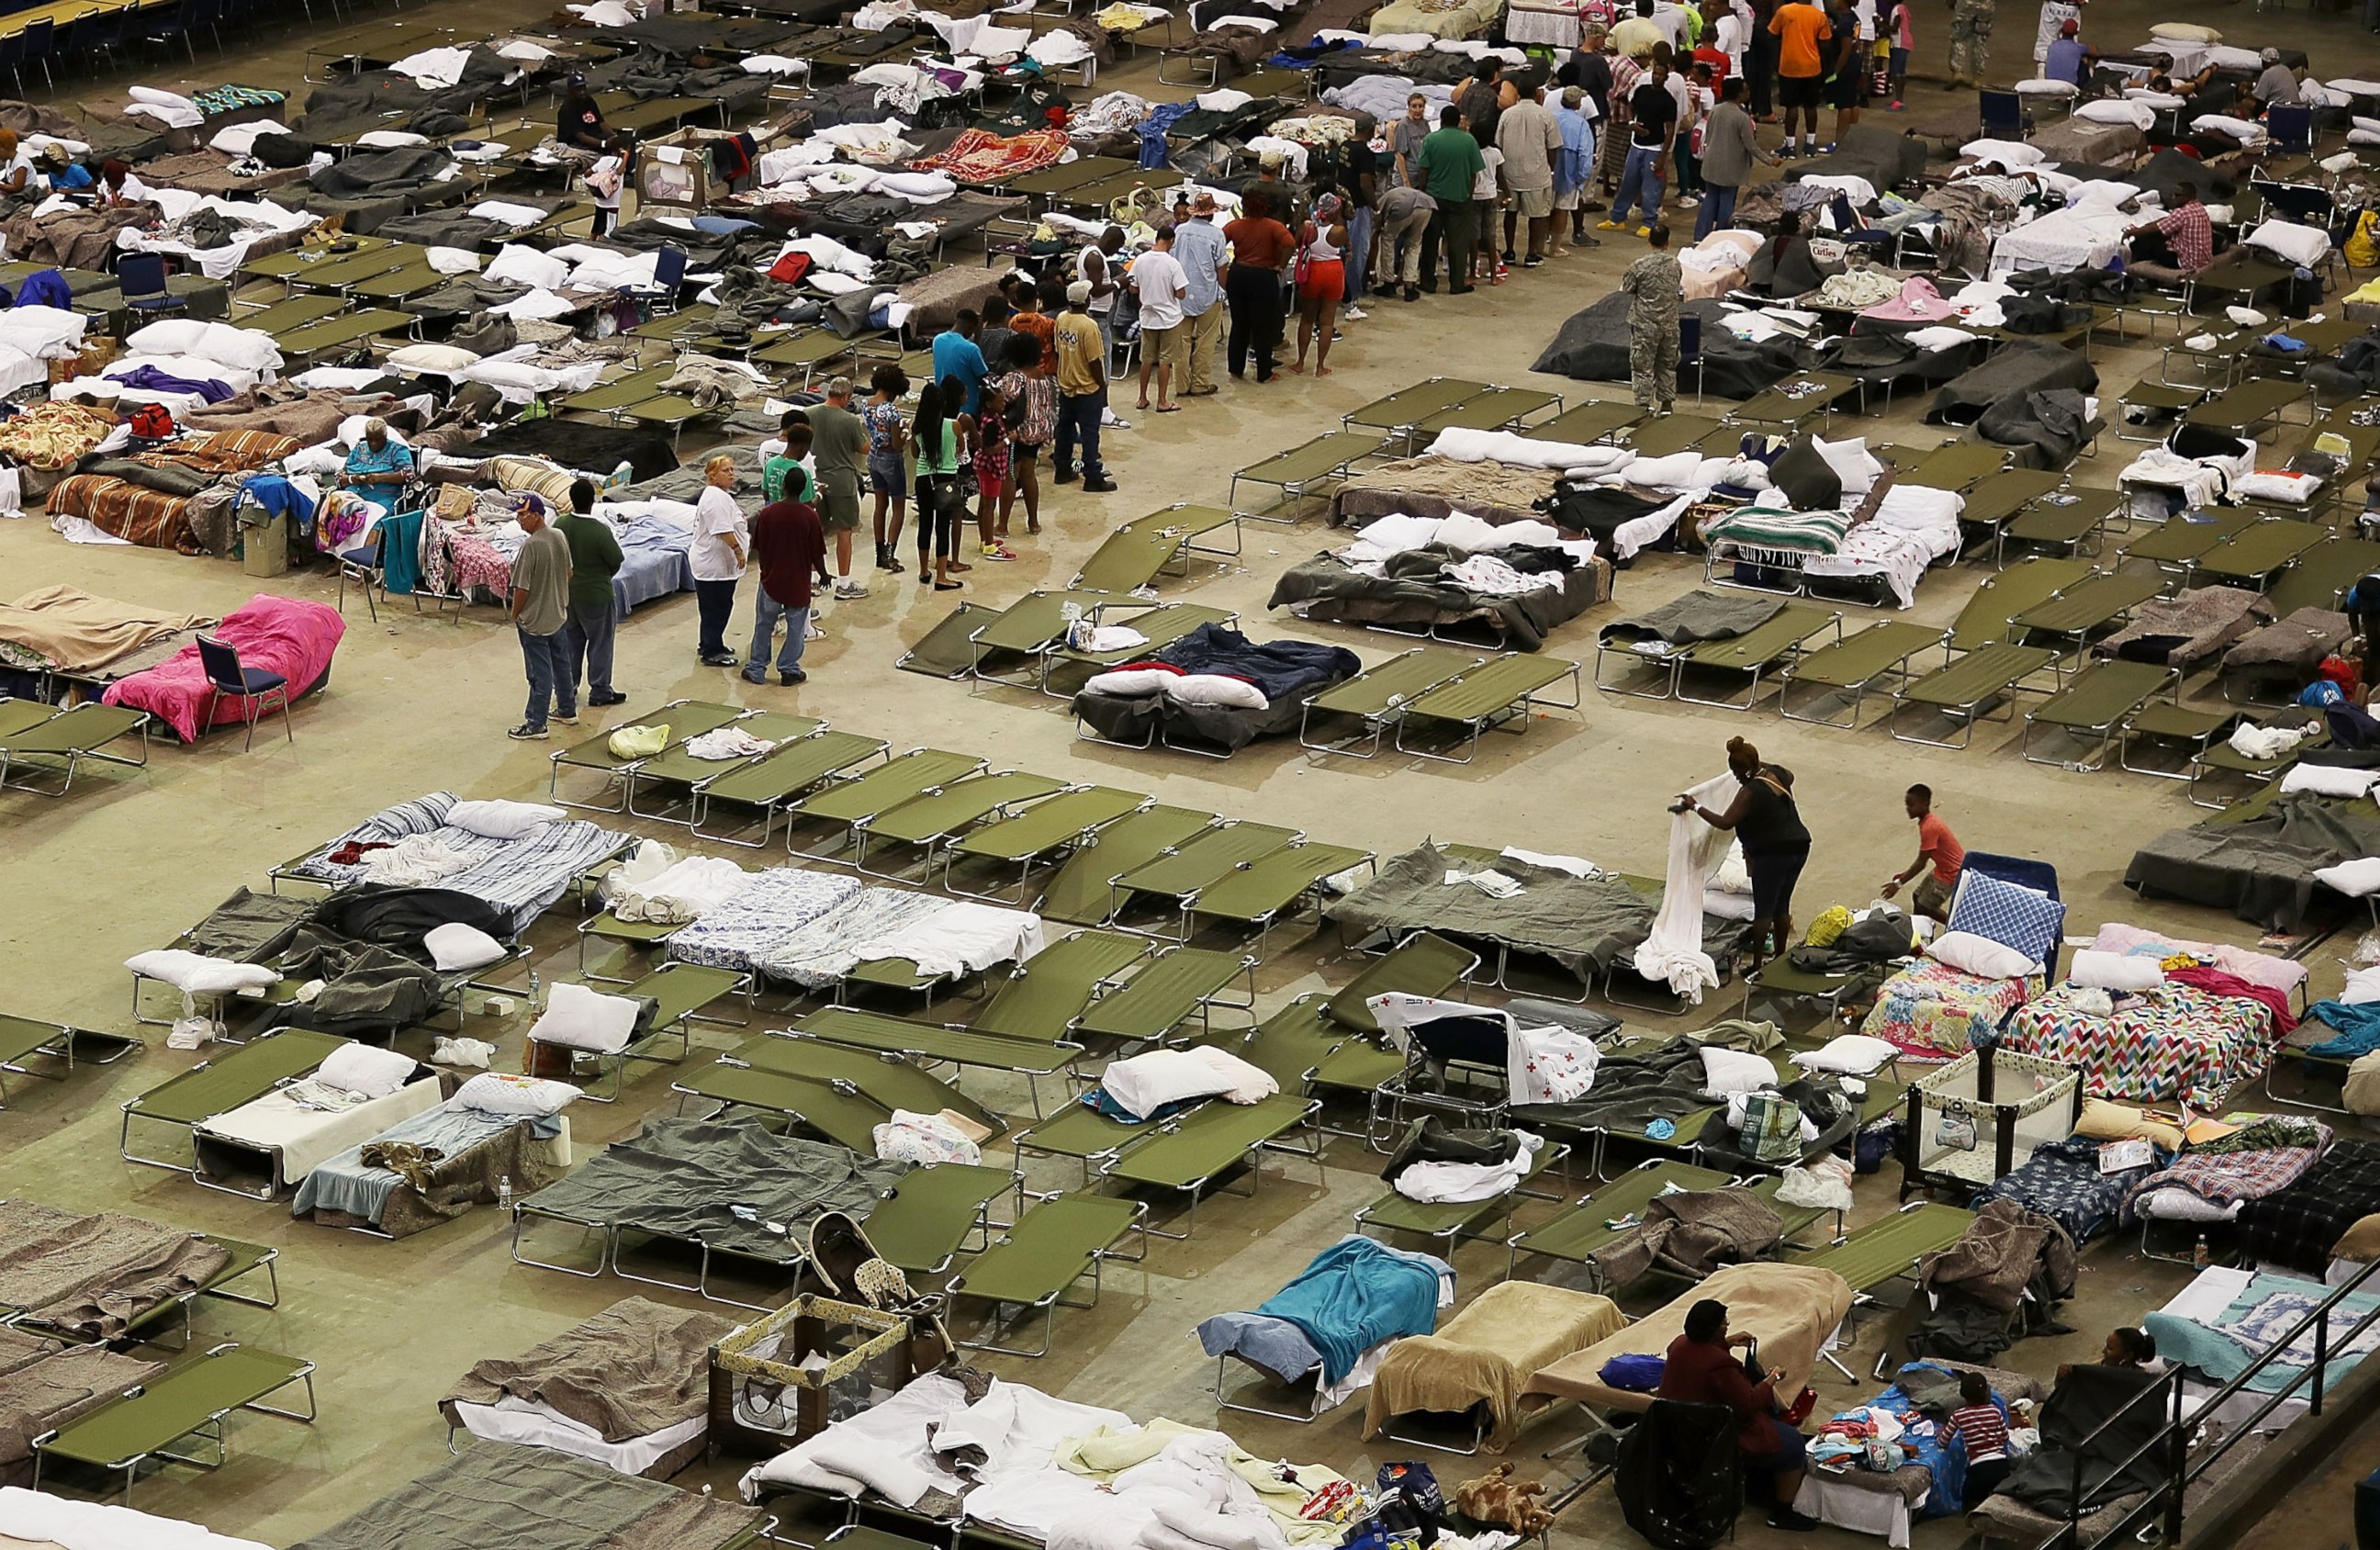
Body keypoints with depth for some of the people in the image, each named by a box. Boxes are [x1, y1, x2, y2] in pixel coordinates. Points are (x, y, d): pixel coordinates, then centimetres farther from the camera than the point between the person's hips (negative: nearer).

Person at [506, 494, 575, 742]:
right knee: (561, 664, 22)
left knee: (540, 673, -1)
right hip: (558, 614, 8)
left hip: (534, 619, -8)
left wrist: (514, 614, -6)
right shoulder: (560, 538, -1)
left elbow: (522, 588, -22)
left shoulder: (531, 546, -26)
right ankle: (567, 710, 35)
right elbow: (569, 574, 11)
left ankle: (536, 724, 8)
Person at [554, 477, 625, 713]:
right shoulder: (599, 531, -24)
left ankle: (567, 687, 26)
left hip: (566, 593, 5)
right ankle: (600, 692, 13)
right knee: (600, 643, 8)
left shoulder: (560, 524, -10)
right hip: (595, 595, -5)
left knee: (570, 640, 18)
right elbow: (616, 560, -14)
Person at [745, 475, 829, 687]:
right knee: (796, 628, 12)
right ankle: (789, 670, 15)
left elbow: (759, 548, -3)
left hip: (771, 580, 1)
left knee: (764, 626, 14)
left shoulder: (767, 513, -11)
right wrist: (822, 574, 9)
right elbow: (817, 552, -9)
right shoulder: (809, 516, -14)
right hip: (798, 582, -1)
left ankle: (756, 669, 19)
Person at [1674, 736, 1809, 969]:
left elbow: (1725, 822, -20)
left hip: (1772, 854, -8)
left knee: (1763, 909, 3)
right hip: (1799, 847, 8)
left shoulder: (1751, 792, -18)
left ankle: (1757, 965, 7)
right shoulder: (1777, 773, 5)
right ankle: (1780, 958, 26)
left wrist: (1695, 807, -12)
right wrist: (1761, 766, 39)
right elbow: (1789, 776, 32)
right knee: (1782, 906, 18)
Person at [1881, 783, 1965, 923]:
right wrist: (1906, 873, 14)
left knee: (1924, 907, 0)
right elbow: (1923, 859, 15)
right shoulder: (1929, 820, 5)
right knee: (1918, 897, 14)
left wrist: (1898, 883, -18)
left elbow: (1921, 863, -24)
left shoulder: (1929, 828, -26)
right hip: (1944, 868, 10)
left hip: (1951, 874, -10)